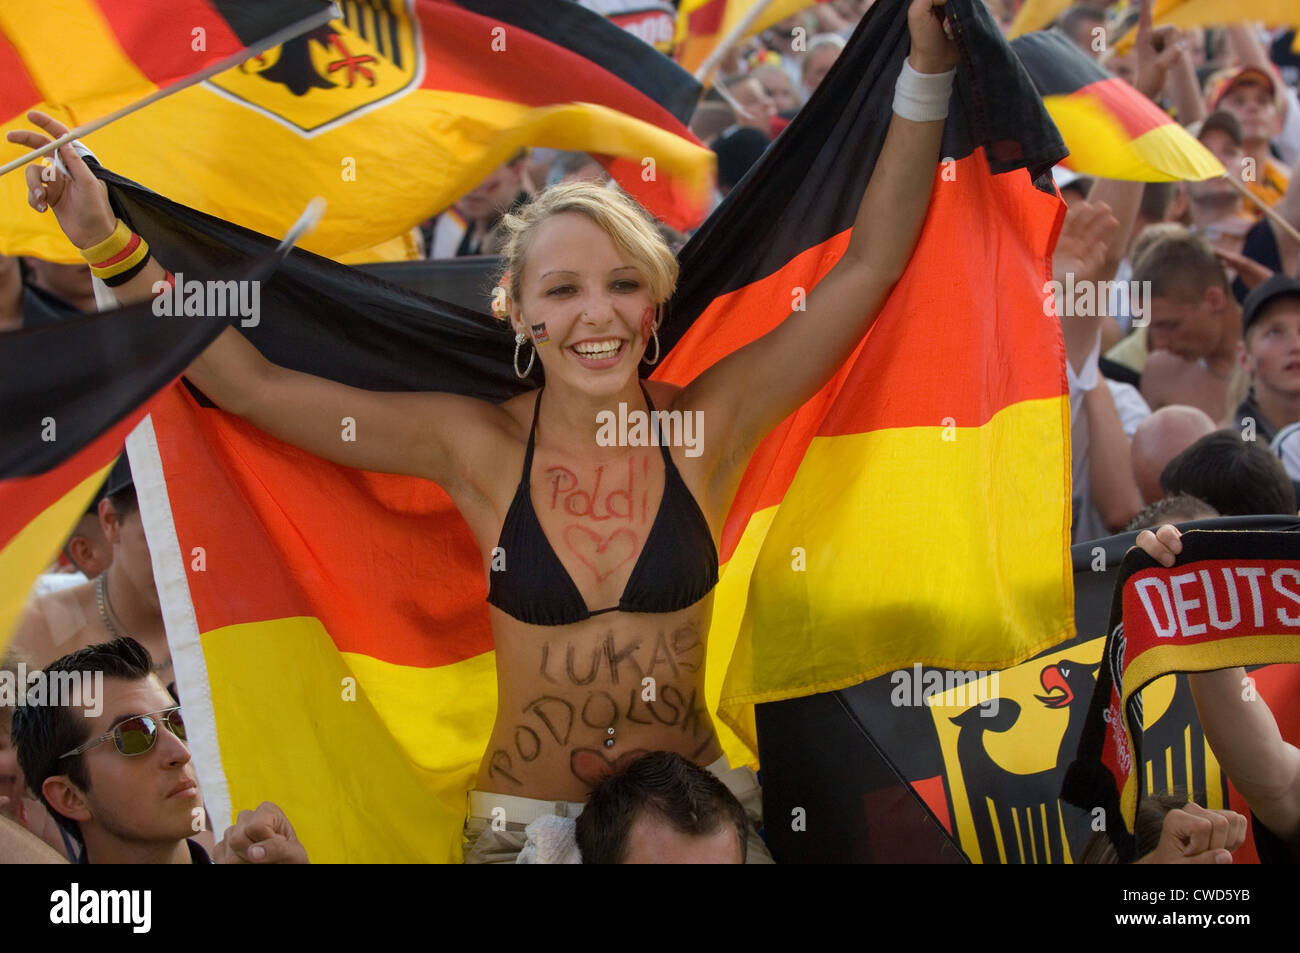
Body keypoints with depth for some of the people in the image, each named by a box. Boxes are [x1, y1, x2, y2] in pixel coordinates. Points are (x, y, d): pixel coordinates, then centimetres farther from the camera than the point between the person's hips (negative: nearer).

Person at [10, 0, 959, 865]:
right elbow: (250, 384, -8)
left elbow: (870, 263, -9)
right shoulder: (477, 446, -8)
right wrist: (115, 249, -13)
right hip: (523, 818, 0)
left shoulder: (705, 427, -8)